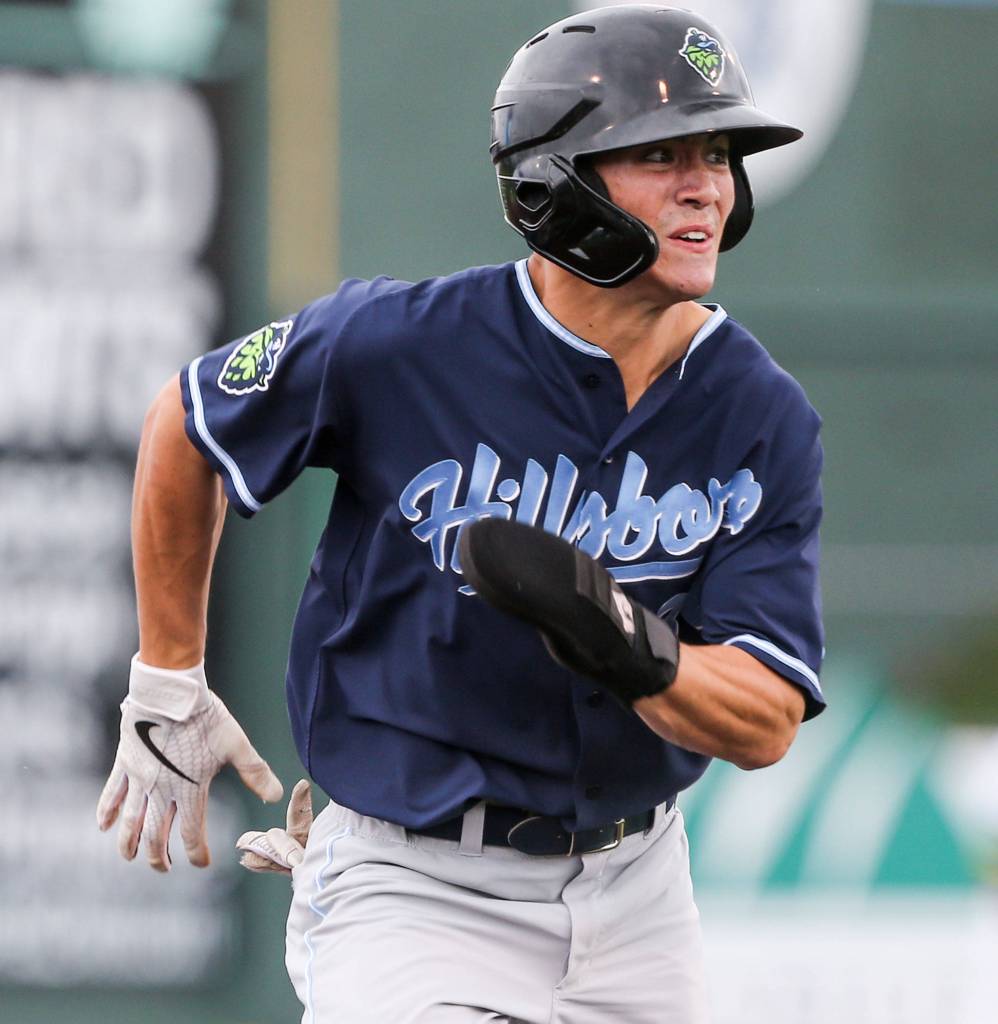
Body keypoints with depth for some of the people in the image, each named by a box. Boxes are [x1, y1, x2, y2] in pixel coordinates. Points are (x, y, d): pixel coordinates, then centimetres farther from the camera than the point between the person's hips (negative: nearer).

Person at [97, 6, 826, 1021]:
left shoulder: (766, 421, -8)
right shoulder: (397, 345, -16)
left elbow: (765, 725, -12)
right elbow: (182, 425, 3)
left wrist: (631, 648, -33)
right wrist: (166, 688, 8)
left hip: (635, 897, 4)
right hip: (415, 890, -4)